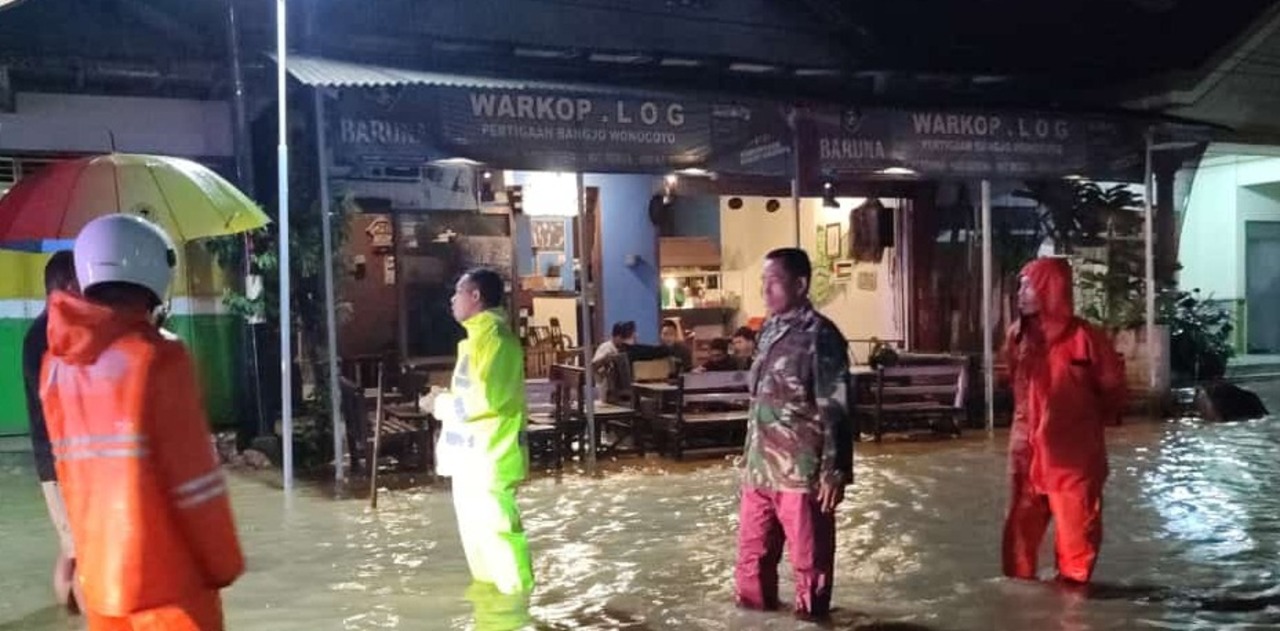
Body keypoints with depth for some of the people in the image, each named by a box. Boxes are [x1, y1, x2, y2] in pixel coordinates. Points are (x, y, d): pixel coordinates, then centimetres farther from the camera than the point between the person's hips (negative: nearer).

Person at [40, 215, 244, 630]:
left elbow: (71, 477, 11)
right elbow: (195, 480, -13)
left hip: (98, 578, 6)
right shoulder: (156, 358, -15)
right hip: (166, 579, -6)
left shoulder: (57, 366, 4)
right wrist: (223, 564, -4)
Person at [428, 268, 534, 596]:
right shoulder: (480, 336, 17)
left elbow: (487, 397, -25)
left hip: (488, 456, -11)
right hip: (472, 455, 11)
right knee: (477, 531, 17)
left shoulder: (494, 337, -16)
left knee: (497, 529, -8)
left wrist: (442, 405, -13)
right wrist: (446, 399, 11)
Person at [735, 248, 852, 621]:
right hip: (760, 468, 7)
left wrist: (834, 471, -16)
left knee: (809, 557, 6)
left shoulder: (820, 335, -11)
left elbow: (835, 410, -13)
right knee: (752, 551, 16)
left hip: (801, 470, -7)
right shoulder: (769, 331, 12)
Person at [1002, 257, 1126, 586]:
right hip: (1027, 447, 5)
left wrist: (1085, 419, 5)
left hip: (1073, 450, -5)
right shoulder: (1018, 335, 2)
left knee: (1076, 519, 6)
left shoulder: (1084, 337, -15)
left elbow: (1113, 389, -5)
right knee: (1022, 518, 12)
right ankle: (1018, 578, 23)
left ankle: (1074, 579, 21)